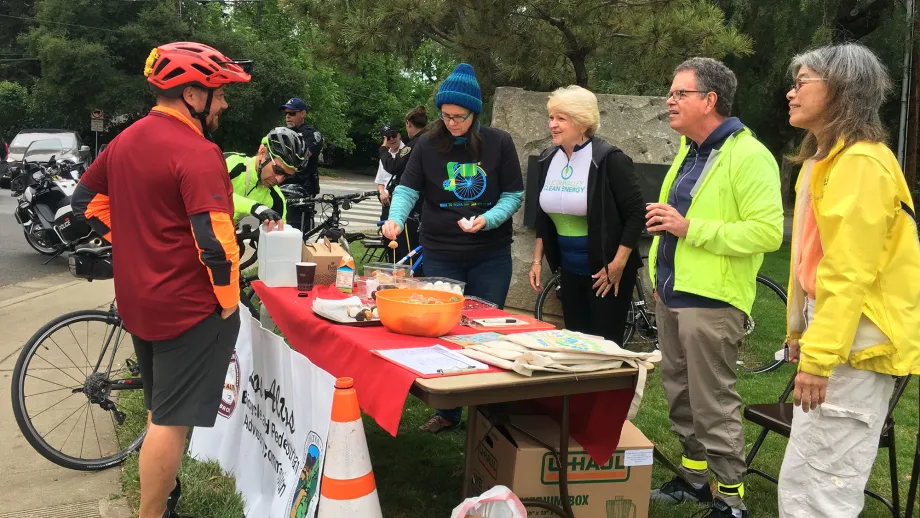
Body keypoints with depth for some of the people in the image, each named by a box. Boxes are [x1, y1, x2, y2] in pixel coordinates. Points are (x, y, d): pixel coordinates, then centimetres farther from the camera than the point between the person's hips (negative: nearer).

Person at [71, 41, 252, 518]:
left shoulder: (126, 140, 7)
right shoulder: (197, 152, -20)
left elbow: (86, 202, 16)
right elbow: (214, 240, -26)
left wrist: (137, 245, 14)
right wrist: (229, 300, -13)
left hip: (137, 300, 9)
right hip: (188, 306, -9)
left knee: (161, 408, 24)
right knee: (171, 421, 1)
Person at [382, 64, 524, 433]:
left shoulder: (499, 143, -4)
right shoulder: (428, 145, -1)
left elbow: (513, 195, -3)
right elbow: (408, 189, -3)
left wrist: (487, 220, -21)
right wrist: (395, 218, -23)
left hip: (491, 257, -1)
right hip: (440, 256, 1)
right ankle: (448, 411, 22)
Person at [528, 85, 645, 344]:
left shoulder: (609, 159, -15)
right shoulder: (549, 159, 5)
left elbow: (636, 214, -15)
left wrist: (617, 265, -18)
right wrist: (537, 259, 10)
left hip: (605, 272, -6)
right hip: (570, 271, 6)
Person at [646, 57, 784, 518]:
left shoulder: (748, 157, -14)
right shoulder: (689, 151, 15)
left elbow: (768, 232, -23)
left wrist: (690, 228, -24)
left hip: (710, 300, -9)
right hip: (672, 294, 9)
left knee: (713, 405, -3)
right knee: (680, 394, 17)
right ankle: (693, 478, 32)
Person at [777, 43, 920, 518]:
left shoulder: (860, 163, -16)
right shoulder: (824, 159, 17)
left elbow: (849, 273, -21)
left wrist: (819, 358, -21)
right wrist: (802, 333, 19)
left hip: (853, 345, -10)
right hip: (829, 333, 10)